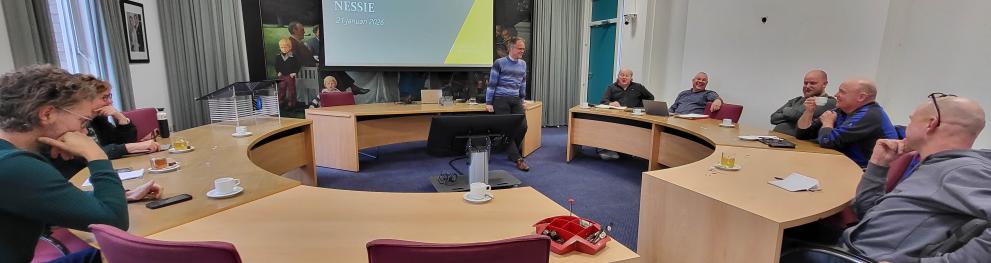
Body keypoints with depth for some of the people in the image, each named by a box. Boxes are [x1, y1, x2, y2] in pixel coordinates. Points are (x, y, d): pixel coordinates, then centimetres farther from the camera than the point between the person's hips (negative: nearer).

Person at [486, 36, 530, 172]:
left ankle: (512, 152, 16)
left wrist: (522, 100, 21)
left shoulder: (523, 64, 12)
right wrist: (488, 103, -8)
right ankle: (518, 159, -3)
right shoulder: (499, 63, -5)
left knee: (523, 126, -6)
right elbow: (492, 83, -5)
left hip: (516, 100, 5)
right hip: (501, 100, -5)